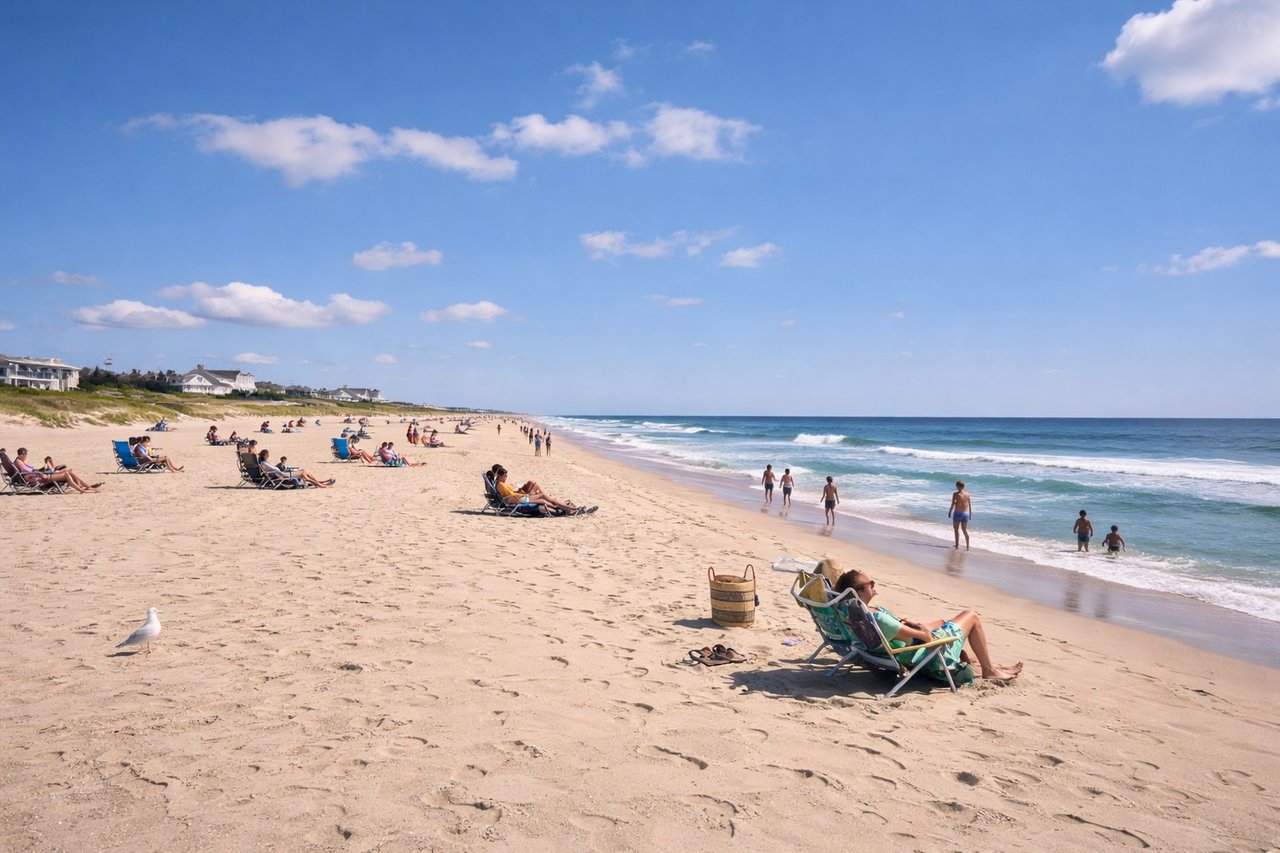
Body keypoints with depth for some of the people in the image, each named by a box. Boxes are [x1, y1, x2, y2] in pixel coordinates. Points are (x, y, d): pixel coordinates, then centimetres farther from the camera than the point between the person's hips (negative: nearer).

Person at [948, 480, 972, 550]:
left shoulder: (956, 494, -12)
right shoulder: (967, 494, 3)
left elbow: (952, 504, -11)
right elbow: (970, 505, 8)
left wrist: (949, 512, -1)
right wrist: (970, 514, 17)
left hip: (957, 513, -5)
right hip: (965, 513, 5)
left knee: (956, 529, 8)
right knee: (965, 530, 10)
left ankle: (957, 544, 7)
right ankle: (967, 546, 8)